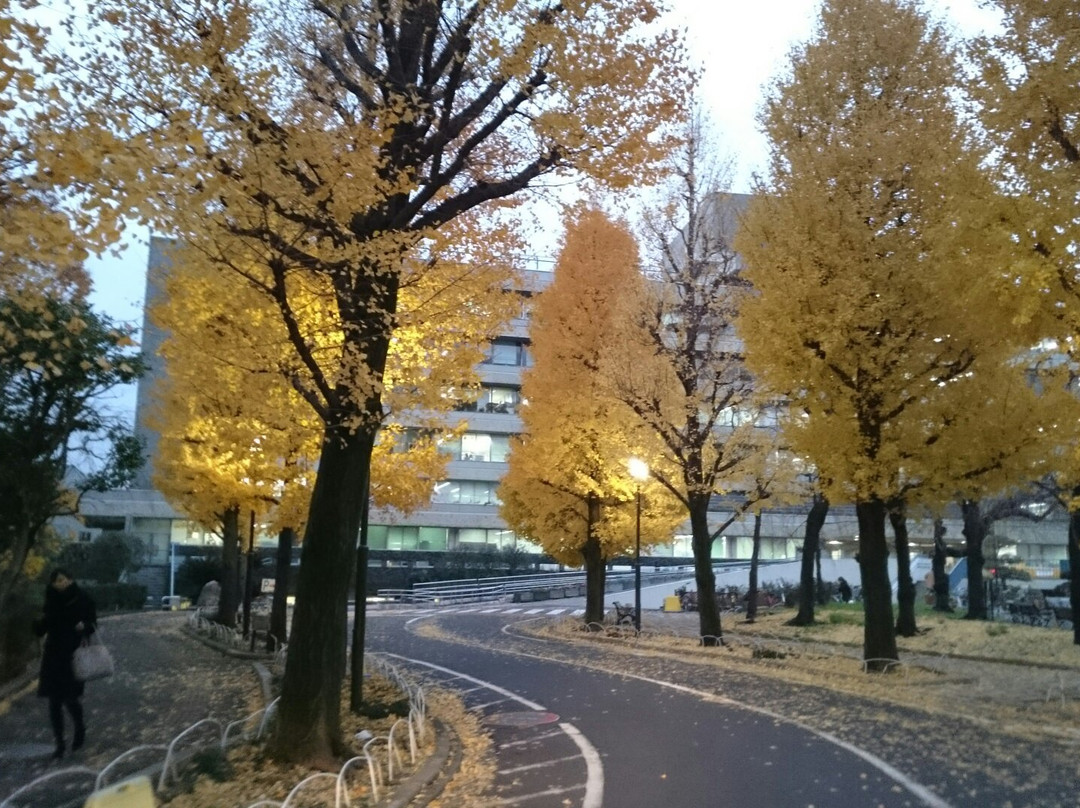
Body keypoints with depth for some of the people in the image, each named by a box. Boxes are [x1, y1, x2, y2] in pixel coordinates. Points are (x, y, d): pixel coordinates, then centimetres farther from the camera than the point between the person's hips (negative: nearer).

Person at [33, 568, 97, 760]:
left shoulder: (82, 601, -6)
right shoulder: (52, 603, 5)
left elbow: (93, 625, -3)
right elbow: (40, 630, 6)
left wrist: (85, 626, -25)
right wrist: (41, 621, -17)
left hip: (73, 657, -4)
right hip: (53, 657, 4)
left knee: (70, 699, -3)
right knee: (54, 703, 3)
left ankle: (80, 730, 27)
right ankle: (60, 744, 15)